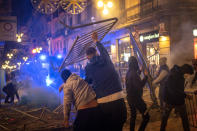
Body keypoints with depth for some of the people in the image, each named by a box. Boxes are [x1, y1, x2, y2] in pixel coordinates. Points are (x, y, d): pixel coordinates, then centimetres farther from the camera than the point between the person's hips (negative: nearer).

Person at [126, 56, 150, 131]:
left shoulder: (128, 73, 6)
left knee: (133, 116, 21)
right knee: (146, 116, -4)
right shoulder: (134, 73, -22)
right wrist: (146, 76, -23)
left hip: (130, 97, 9)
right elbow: (139, 86, -28)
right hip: (136, 98, -9)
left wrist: (139, 71, 31)